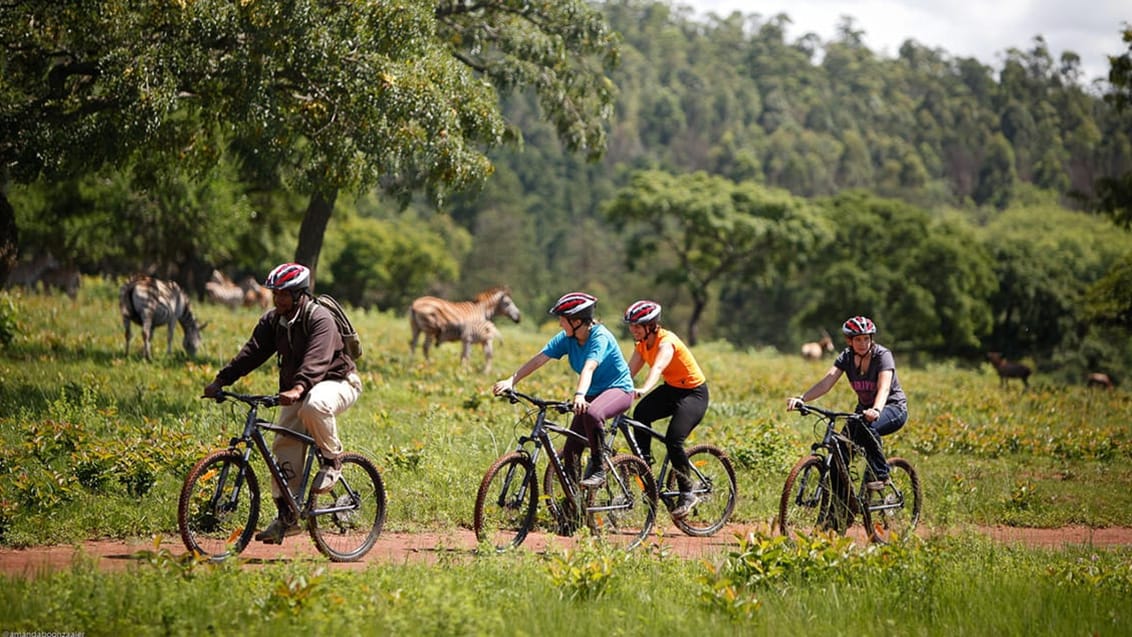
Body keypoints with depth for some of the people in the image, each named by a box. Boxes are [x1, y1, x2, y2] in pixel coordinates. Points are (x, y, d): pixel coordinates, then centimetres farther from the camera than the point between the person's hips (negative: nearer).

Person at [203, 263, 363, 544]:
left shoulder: (319, 318, -22)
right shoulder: (272, 321, 1)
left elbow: (317, 359, -37)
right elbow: (252, 352, -5)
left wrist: (298, 388, -54)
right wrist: (221, 380, -18)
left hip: (336, 381, -7)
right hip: (296, 390, 7)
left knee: (314, 405, -40)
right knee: (284, 446, -6)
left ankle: (332, 459, -16)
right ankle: (287, 515, 1)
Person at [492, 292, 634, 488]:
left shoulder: (599, 336, -22)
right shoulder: (566, 338, -4)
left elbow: (589, 367, -39)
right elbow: (537, 360, -9)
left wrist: (579, 395, -54)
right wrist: (510, 381, -20)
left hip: (618, 389, -7)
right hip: (593, 393, 7)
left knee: (591, 413, -39)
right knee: (570, 452, -4)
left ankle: (598, 470, -26)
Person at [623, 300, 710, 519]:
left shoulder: (666, 342, -25)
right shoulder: (642, 345, -1)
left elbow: (658, 367, -44)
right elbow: (629, 372, -6)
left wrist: (644, 389, -61)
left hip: (694, 392, -8)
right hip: (671, 389, 8)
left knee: (673, 440, -22)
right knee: (640, 413, -21)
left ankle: (687, 494, -7)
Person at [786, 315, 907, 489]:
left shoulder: (882, 355, -20)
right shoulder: (847, 356, -7)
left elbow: (884, 387, -36)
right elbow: (826, 382, -19)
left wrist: (876, 410, -57)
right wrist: (801, 398, -37)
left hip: (894, 407, -5)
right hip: (864, 407, 6)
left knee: (867, 426, -36)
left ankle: (880, 474, -19)